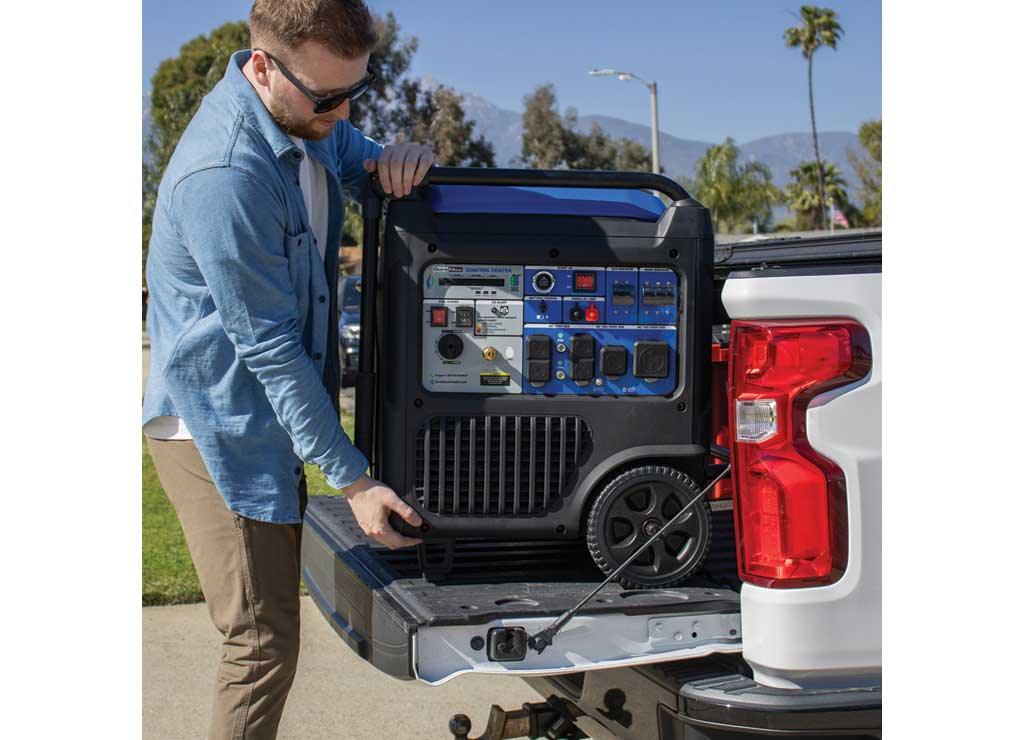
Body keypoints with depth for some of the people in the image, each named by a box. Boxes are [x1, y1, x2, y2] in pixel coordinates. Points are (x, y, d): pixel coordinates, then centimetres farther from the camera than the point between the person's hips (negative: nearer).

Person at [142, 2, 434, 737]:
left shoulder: (309, 110, 1)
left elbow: (360, 163, 16)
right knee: (264, 645, -4)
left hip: (267, 420, 9)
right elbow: (269, 346, -24)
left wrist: (401, 159, -11)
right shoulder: (224, 176, -27)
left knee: (269, 633, 19)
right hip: (221, 429, -9)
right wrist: (353, 478, -20)